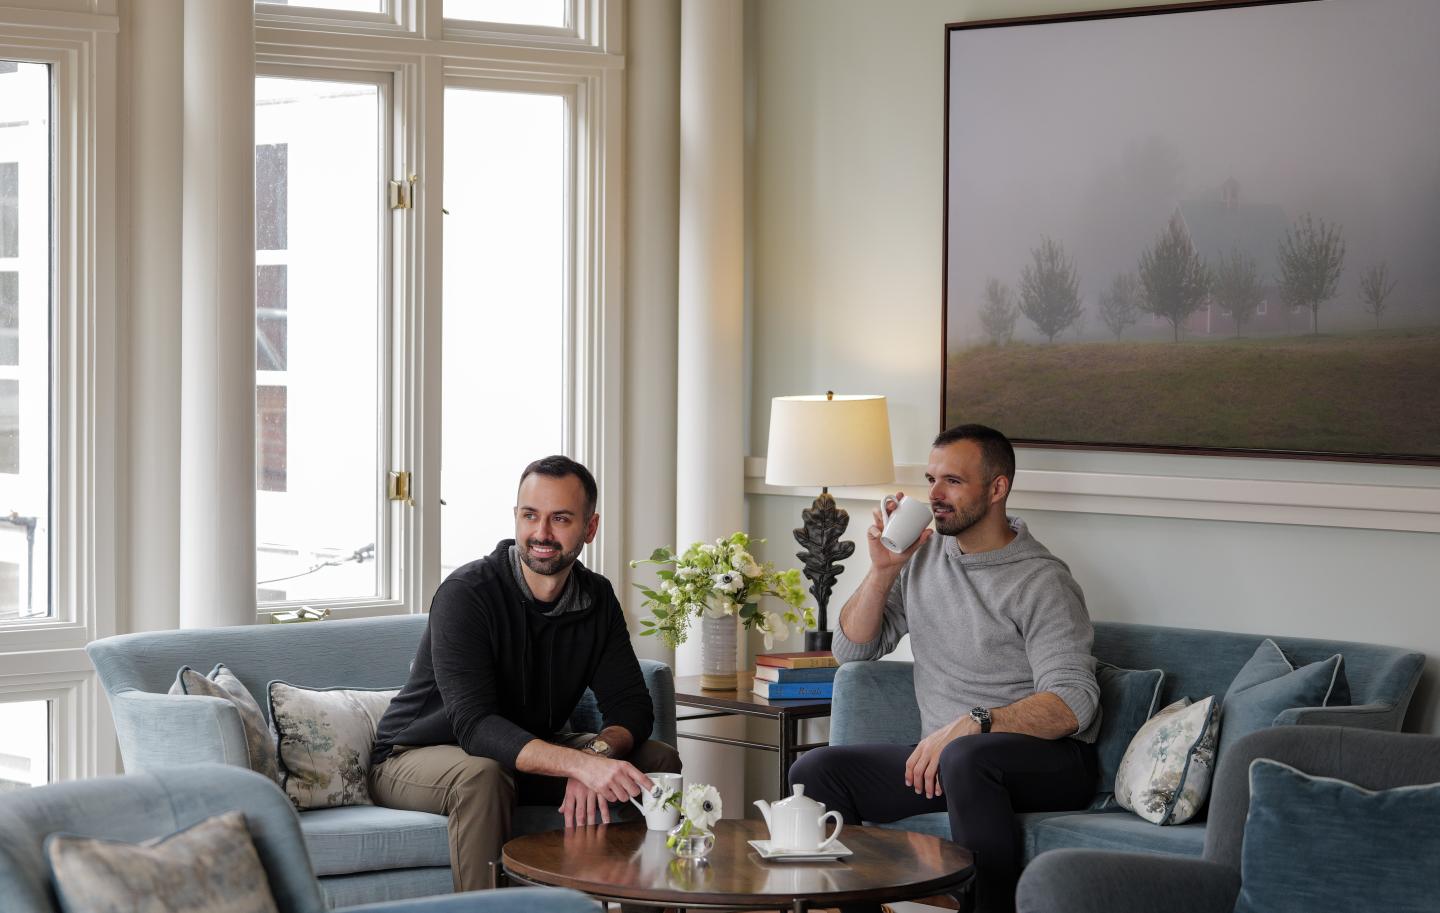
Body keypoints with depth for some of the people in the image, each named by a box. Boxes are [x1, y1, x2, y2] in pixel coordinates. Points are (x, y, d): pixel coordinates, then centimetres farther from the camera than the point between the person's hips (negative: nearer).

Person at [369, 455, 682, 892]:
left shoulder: (597, 599, -4)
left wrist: (599, 752, -33)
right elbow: (474, 725, -35)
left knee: (659, 761, -8)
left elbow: (631, 708, -8)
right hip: (420, 755, -6)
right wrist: (581, 763, -49)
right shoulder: (466, 594, -25)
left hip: (531, 753, 6)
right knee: (483, 776, -39)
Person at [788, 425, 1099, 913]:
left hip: (1046, 761, -7)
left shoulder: (1041, 581, -10)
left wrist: (971, 725, -30)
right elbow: (852, 649, 11)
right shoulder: (922, 554, 10)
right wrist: (882, 571, -4)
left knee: (965, 758, -39)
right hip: (942, 757, 7)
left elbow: (1073, 704, -20)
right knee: (814, 771, -10)